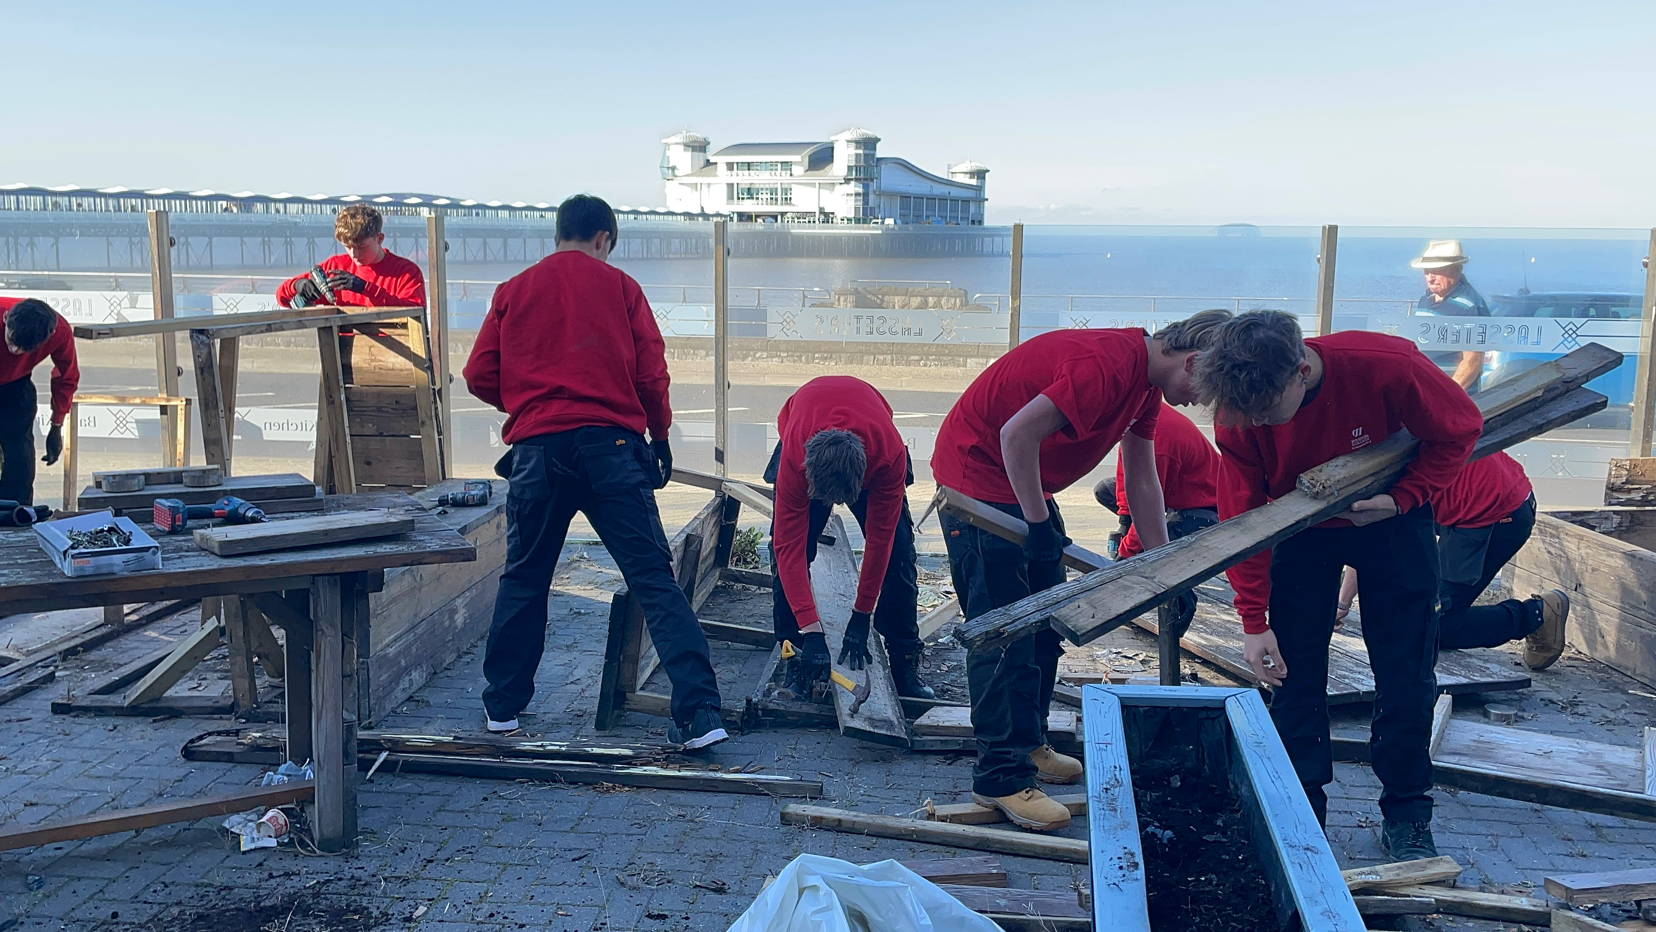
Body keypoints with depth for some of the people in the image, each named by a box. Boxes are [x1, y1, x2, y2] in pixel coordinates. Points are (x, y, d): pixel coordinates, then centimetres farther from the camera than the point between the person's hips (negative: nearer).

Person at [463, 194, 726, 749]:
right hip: (612, 446, -1)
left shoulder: (513, 291, 11)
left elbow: (480, 376, 9)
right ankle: (699, 712, -9)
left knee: (523, 579, 17)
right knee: (653, 579, -3)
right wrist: (659, 435, 16)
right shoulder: (619, 286, 7)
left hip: (537, 449, 2)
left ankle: (503, 705, 25)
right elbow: (651, 371, 2)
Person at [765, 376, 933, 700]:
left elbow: (879, 538, -30)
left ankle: (905, 668, 1)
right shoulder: (794, 458, -42)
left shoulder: (890, 454, -42)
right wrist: (812, 631, -42)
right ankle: (794, 665, -7)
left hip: (870, 441, 0)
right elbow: (789, 546, -38)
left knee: (897, 551, -9)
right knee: (786, 550, -16)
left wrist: (861, 618, -26)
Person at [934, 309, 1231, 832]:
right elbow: (1017, 434, -32)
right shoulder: (1108, 367, -27)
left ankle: (1026, 743, 27)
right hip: (976, 479, -10)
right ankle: (1000, 779, -2)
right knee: (1004, 634, -8)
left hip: (1024, 489, 10)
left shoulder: (1145, 383, 5)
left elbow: (1142, 483, 10)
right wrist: (1039, 524, -24)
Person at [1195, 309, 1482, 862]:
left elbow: (1461, 428, -15)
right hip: (1301, 530, 1)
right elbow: (1242, 519, -18)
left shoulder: (1386, 365, -34)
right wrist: (1254, 621, -20)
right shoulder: (1238, 410, -27)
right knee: (1293, 674, -3)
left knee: (1406, 676, 0)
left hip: (1390, 521, -1)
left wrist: (1402, 499, -25)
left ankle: (1406, 817, 16)